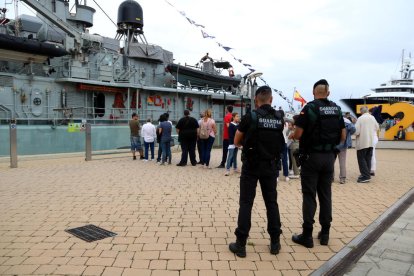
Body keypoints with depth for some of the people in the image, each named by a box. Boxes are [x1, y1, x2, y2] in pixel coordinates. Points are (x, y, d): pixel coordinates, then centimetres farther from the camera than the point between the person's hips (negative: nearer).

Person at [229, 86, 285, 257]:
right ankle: (275, 242, 20)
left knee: (246, 203, 1)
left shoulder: (250, 117, -11)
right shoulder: (279, 118, 1)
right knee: (271, 202, 13)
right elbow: (277, 140, 12)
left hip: (251, 166, -4)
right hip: (270, 166, 4)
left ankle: (240, 244, 6)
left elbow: (237, 142, -1)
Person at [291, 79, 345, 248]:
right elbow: (343, 137, 6)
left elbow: (298, 134, -15)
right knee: (326, 195, 12)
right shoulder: (337, 109, 5)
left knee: (309, 196, 0)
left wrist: (293, 134, 6)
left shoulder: (310, 108, -11)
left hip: (311, 156, -5)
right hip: (329, 157, 5)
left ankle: (307, 236, 5)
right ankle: (324, 233, 20)